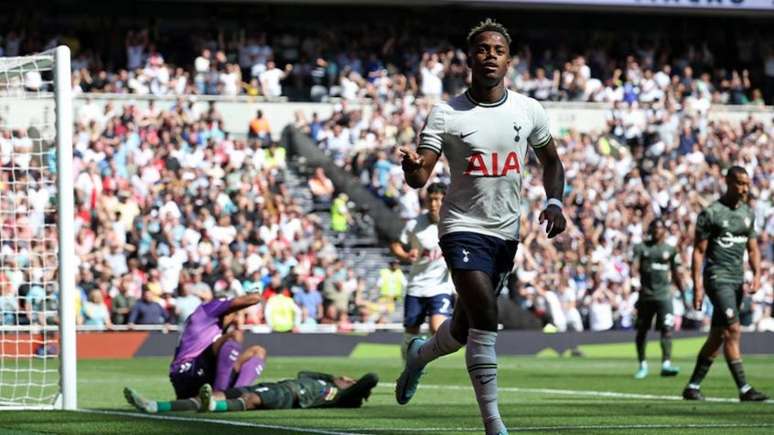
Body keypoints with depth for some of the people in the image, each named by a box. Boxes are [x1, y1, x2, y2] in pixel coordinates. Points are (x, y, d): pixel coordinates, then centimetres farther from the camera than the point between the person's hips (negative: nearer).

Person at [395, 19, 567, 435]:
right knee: (485, 317, -20)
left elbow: (550, 160, 16)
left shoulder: (529, 111, 1)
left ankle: (419, 355, 48)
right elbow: (420, 177, -14)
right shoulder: (446, 115, -9)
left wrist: (554, 202, 0)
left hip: (506, 231, 4)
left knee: (465, 327, 13)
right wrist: (412, 166, -38)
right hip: (463, 226, -4)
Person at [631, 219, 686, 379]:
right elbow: (634, 268, -5)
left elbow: (675, 274, 16)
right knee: (641, 330, 9)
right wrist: (636, 281, -25)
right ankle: (642, 365, 23)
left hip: (664, 295, -1)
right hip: (645, 294, 1)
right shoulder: (641, 247, 6)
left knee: (666, 328, -17)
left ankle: (666, 363, -25)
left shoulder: (670, 250, 9)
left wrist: (683, 294, 15)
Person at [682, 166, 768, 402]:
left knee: (717, 337, 8)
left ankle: (692, 387, 16)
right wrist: (697, 287, -12)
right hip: (717, 278, -7)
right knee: (733, 331, -16)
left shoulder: (748, 213, 12)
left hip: (737, 280, 7)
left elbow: (752, 249, 17)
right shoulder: (711, 213, -8)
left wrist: (757, 274, -1)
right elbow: (698, 252, -7)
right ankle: (744, 389, -18)